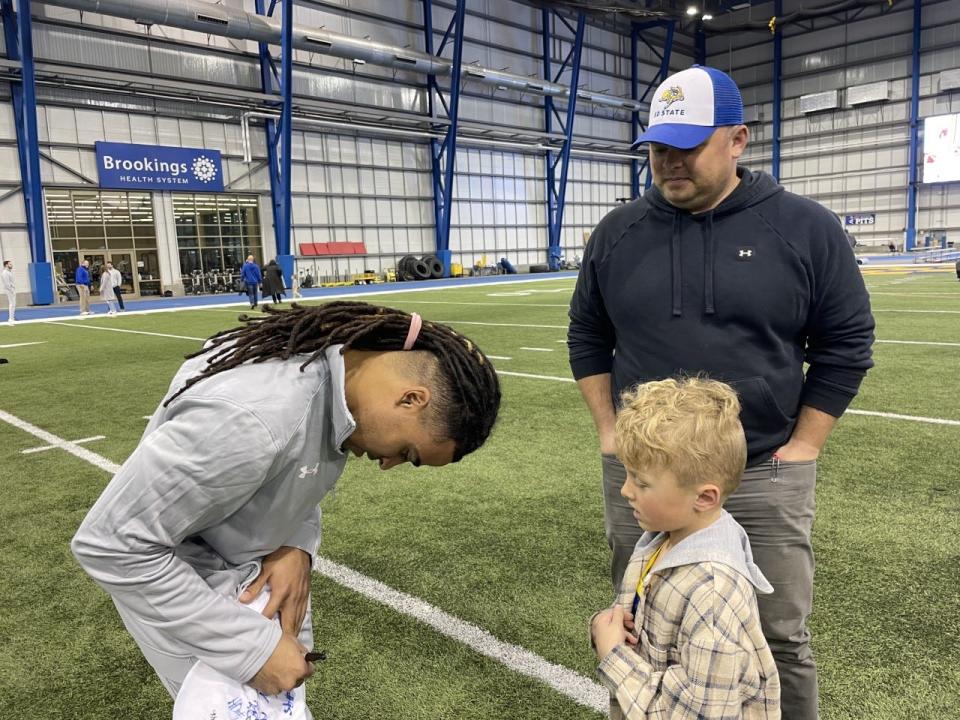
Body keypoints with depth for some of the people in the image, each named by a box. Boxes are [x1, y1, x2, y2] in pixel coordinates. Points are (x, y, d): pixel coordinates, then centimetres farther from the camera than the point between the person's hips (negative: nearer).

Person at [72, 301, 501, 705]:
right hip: (162, 575, -7)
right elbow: (111, 541, -31)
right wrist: (251, 646, -29)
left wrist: (297, 545, -15)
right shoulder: (251, 419, -40)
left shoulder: (341, 361, -15)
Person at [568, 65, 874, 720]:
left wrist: (800, 450, -4)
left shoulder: (806, 228, -4)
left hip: (764, 476, -1)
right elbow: (588, 337, 10)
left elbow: (846, 344, 0)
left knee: (780, 640, 12)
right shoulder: (617, 234, 1)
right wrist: (610, 434, 3)